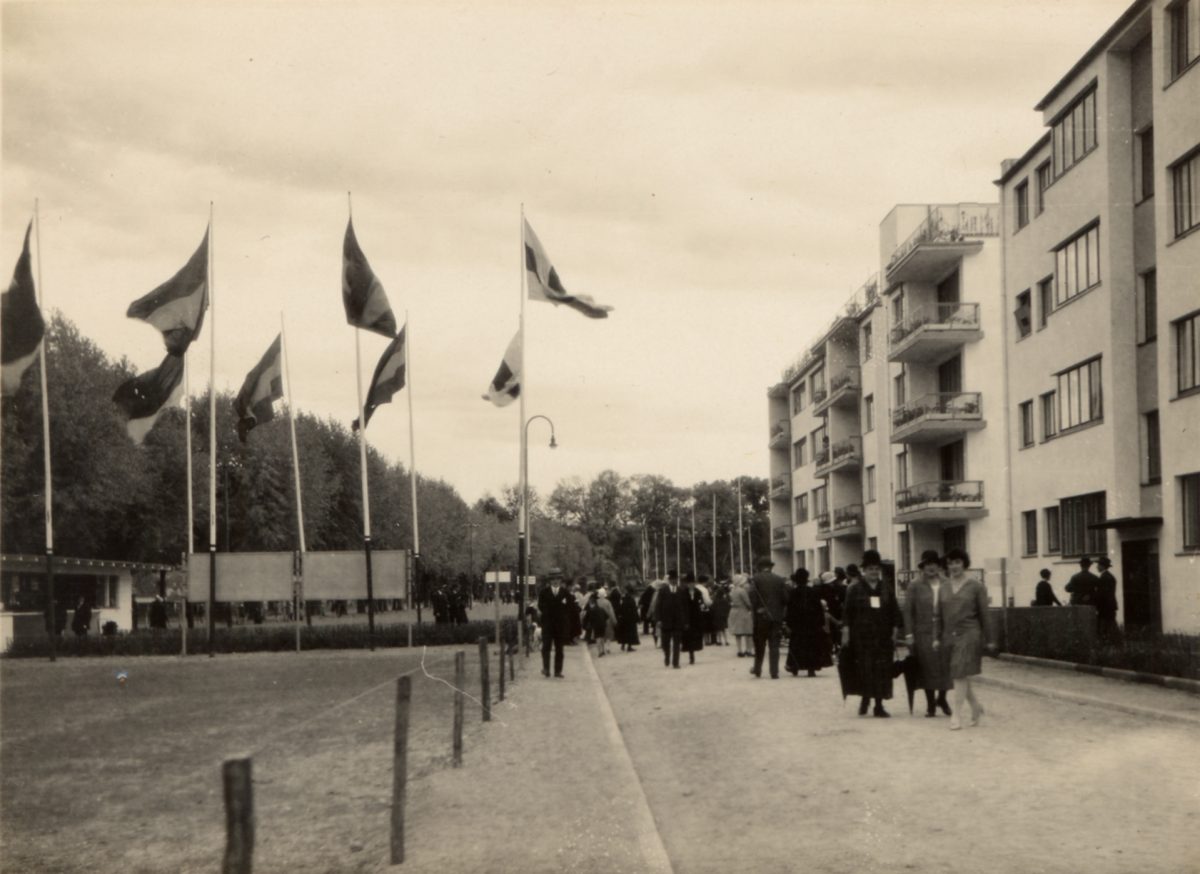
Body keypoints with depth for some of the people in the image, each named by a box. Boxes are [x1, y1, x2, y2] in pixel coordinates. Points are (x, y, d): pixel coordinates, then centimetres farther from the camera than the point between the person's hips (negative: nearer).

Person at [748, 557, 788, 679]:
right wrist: (781, 610, 12)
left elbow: (752, 596, -14)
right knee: (774, 645, 3)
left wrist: (754, 609, -3)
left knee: (759, 644, 13)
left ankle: (757, 669, 20)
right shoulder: (779, 579, 2)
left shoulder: (755, 579, -4)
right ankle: (774, 672, -1)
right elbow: (785, 598, 0)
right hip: (776, 616, 1)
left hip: (761, 615, -1)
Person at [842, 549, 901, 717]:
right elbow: (847, 612, -2)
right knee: (864, 670, 0)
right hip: (862, 637, -3)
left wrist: (894, 632, 4)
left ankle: (879, 705, 7)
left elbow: (894, 613, 11)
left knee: (882, 670, 1)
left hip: (883, 637, 3)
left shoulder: (886, 590, 9)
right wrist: (846, 632, -7)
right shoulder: (854, 589, 0)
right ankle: (865, 699, 18)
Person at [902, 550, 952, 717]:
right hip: (924, 633, -1)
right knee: (927, 668, 4)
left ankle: (942, 699, 25)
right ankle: (931, 705, 16)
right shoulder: (915, 586, 0)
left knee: (945, 666, 2)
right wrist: (909, 634, -6)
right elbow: (907, 610, -1)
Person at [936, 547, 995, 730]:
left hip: (969, 634, -5)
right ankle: (975, 705, 29)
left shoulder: (976, 587, -1)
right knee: (959, 675, 9)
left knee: (960, 675, -10)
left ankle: (956, 715, -7)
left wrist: (988, 640, -3)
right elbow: (940, 615, 14)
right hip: (950, 636, 5)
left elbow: (983, 615, -1)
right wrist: (939, 638, 11)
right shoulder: (944, 588, 11)